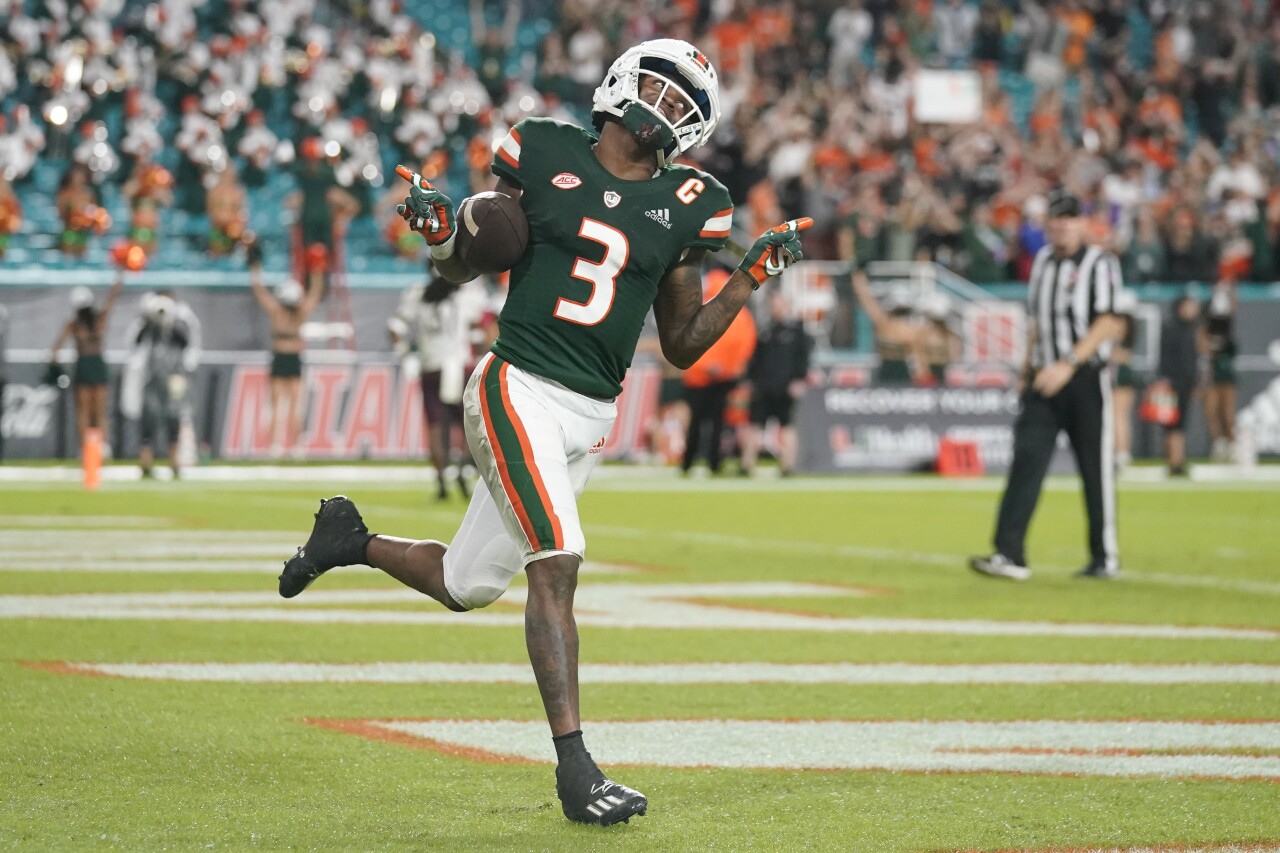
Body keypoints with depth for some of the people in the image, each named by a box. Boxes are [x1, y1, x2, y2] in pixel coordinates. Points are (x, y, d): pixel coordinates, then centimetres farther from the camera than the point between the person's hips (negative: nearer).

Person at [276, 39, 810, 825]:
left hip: (591, 418, 5)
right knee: (557, 562, -20)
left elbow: (681, 346, 12)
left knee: (465, 586, 12)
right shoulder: (545, 155, 2)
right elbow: (464, 268, 11)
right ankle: (574, 765, -17)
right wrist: (438, 230, -11)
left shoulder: (684, 206, 8)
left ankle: (351, 540, 42)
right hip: (518, 388, -5)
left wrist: (751, 278, 1)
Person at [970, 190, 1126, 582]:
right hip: (1044, 381, 5)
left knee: (1096, 469, 1)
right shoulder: (1042, 261, 13)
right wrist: (1027, 373, 18)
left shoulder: (1099, 263, -6)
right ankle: (1010, 555, -13)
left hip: (1086, 378, -5)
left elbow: (1109, 324, -14)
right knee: (1027, 461, -7)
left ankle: (1106, 556, 13)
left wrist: (1068, 364, -22)